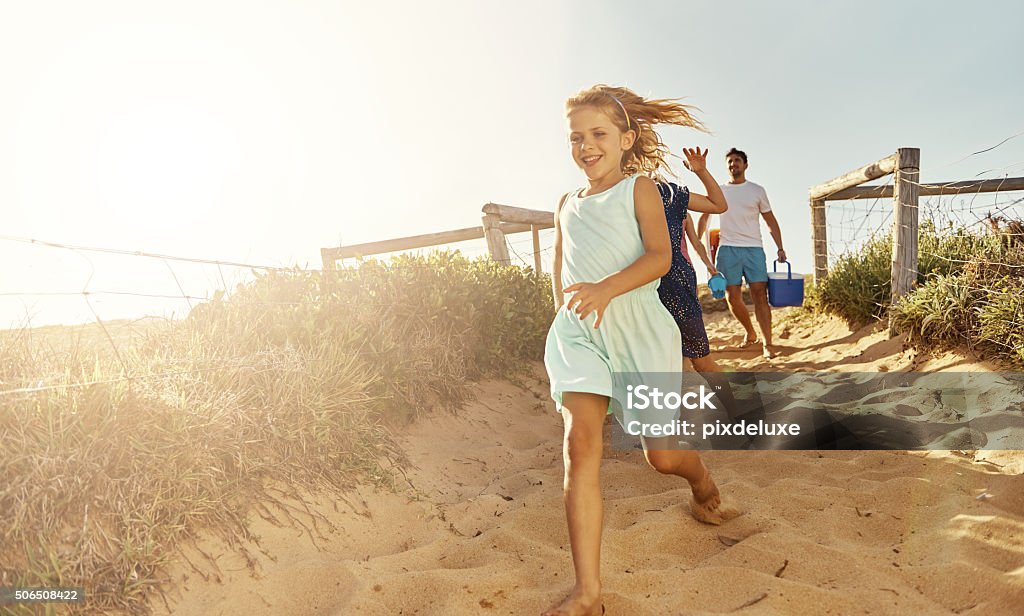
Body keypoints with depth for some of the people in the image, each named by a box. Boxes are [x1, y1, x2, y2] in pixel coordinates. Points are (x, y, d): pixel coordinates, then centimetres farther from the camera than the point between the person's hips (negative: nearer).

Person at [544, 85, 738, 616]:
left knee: (662, 454, 4)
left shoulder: (639, 188, 3)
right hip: (578, 332, 3)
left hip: (637, 326, -3)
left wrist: (607, 288, -28)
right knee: (579, 442, -18)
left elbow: (659, 256, -12)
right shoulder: (568, 204, 18)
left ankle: (704, 488, 44)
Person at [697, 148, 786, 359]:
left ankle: (768, 344, -7)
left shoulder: (757, 191, 10)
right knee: (733, 297, 1)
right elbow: (704, 217, 19)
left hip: (754, 249, -1)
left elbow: (771, 221, 11)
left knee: (760, 294, -9)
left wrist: (780, 248, 2)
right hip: (727, 249, 1)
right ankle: (750, 333, 23)